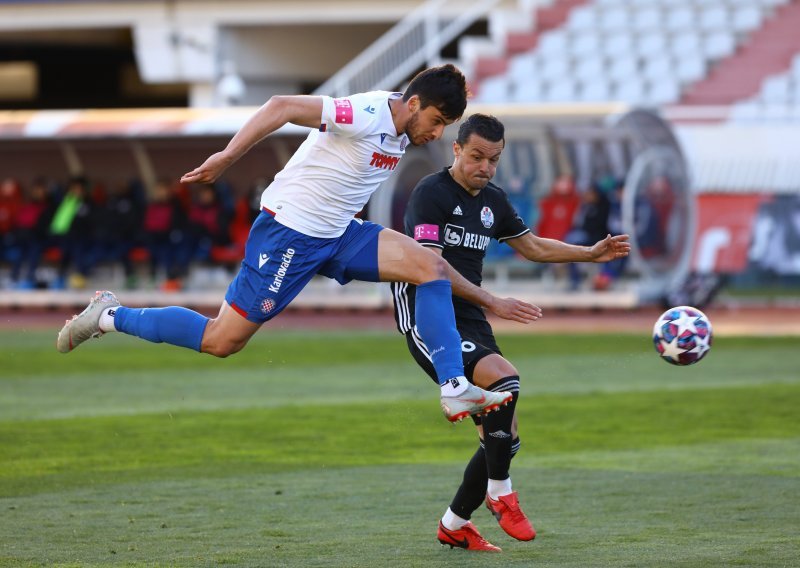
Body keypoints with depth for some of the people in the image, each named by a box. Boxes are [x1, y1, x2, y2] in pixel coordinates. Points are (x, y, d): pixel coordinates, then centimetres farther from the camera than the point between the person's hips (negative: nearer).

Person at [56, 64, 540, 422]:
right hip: (290, 232, -9)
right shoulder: (367, 116, -22)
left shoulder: (402, 135, 6)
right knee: (222, 340, -5)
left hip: (339, 235, 9)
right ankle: (110, 316, 13)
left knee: (430, 267, -8)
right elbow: (283, 107, -27)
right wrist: (228, 157, -30)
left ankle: (455, 390, -11)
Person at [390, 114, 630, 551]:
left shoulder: (493, 201, 13)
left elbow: (533, 247, 30)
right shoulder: (431, 194, -11)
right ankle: (499, 492, -14)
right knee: (504, 379, -30)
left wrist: (591, 253, 24)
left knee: (504, 437, 3)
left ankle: (454, 525, 20)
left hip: (470, 323, 8)